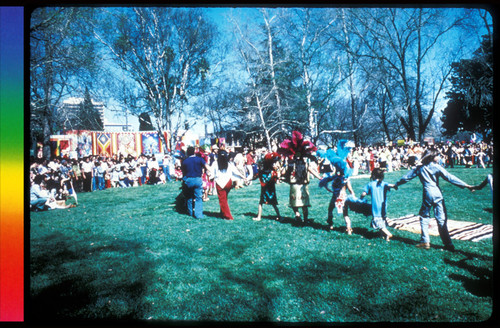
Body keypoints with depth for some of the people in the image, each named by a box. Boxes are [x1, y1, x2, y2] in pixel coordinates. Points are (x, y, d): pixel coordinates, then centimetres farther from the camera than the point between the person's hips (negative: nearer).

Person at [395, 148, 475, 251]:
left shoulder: (419, 168, 7)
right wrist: (466, 185, -5)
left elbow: (406, 177, 13)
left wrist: (396, 184, 27)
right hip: (437, 194, -1)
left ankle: (425, 241, 11)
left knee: (424, 217, 15)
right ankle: (448, 244, 4)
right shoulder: (437, 167, -1)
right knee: (441, 219, 1)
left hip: (427, 194, 1)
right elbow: (450, 178, -6)